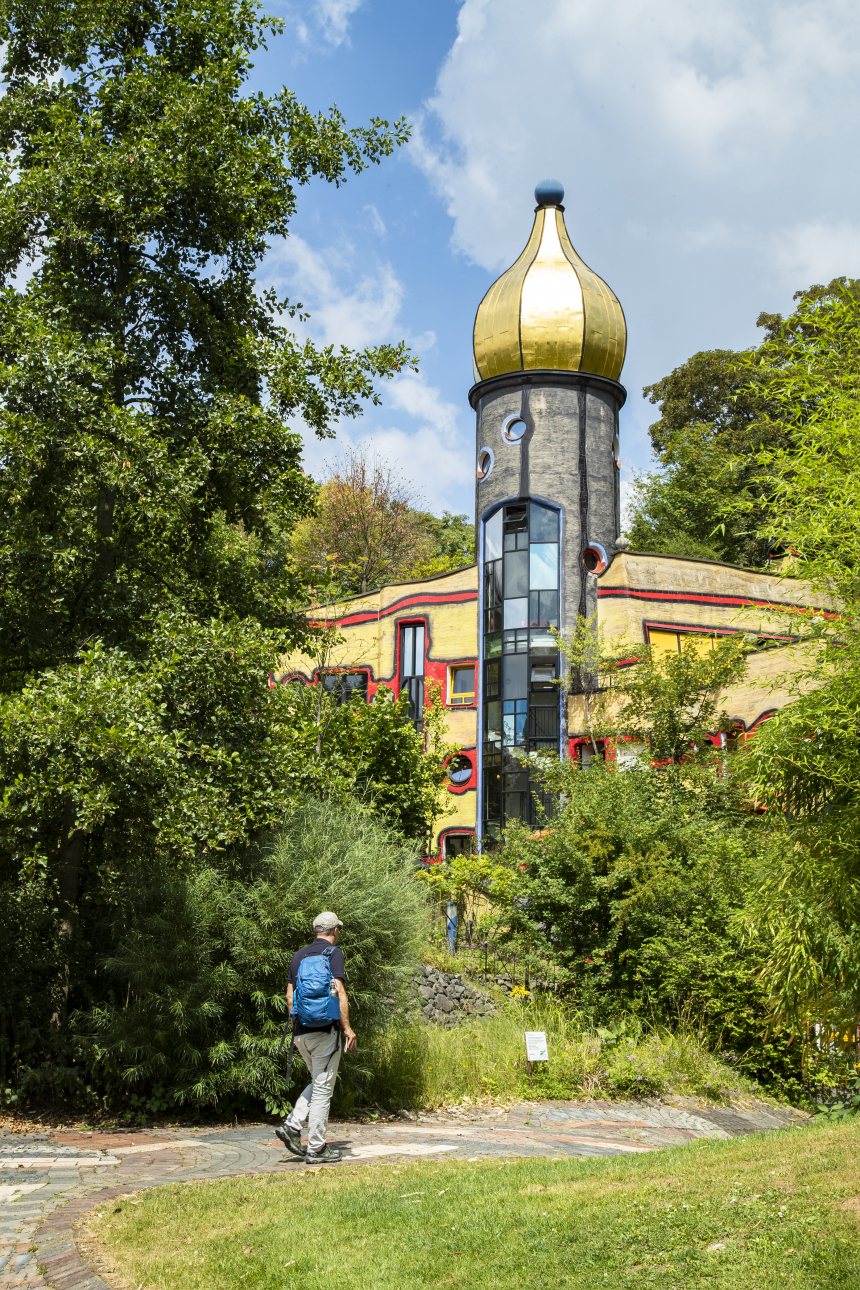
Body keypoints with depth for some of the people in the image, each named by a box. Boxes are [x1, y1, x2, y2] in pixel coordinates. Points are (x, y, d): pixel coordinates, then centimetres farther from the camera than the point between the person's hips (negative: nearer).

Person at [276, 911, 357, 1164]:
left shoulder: (298, 955, 14)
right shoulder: (333, 953, -6)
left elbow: (290, 994, 15)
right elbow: (338, 992, -14)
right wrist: (347, 1028, -12)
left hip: (301, 1031, 7)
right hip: (325, 1029, -7)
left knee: (318, 1083, 20)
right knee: (323, 1088, 0)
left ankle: (292, 1126, 5)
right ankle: (316, 1149, 2)